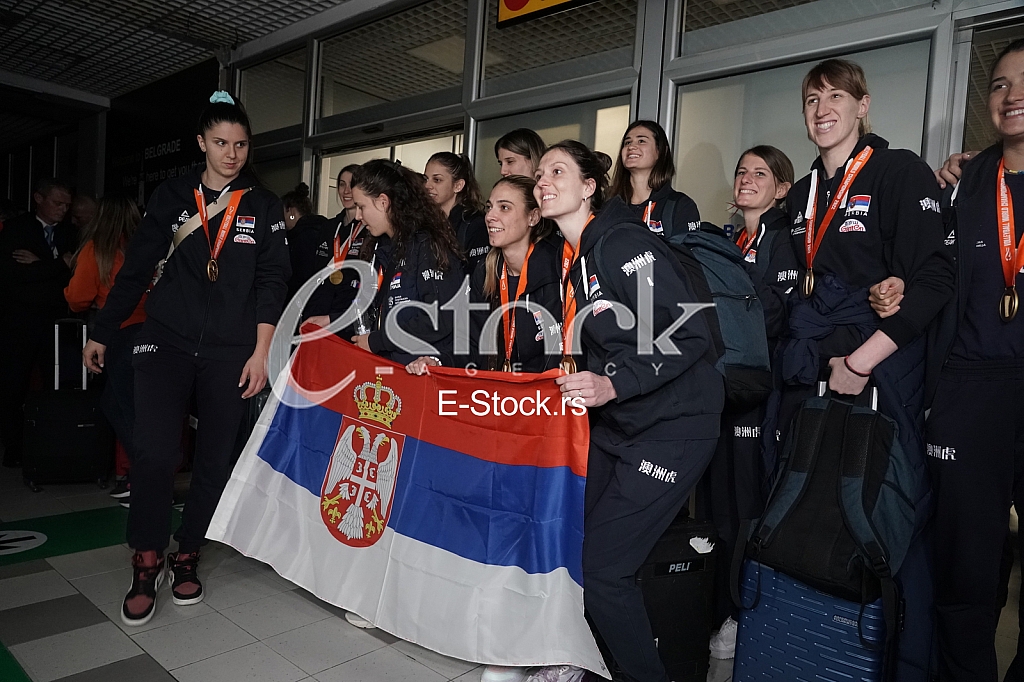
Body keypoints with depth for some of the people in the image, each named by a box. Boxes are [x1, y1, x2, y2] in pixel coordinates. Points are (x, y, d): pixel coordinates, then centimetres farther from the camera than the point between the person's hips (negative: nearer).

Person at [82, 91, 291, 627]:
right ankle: (146, 562, 9)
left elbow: (272, 280, 0)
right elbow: (136, 270, 11)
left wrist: (261, 350, -8)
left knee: (216, 458, 5)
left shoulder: (263, 205, 6)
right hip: (167, 341, 0)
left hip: (231, 351, 0)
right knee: (155, 452, -11)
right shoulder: (172, 197, 8)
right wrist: (102, 333, 11)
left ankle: (187, 553, 25)